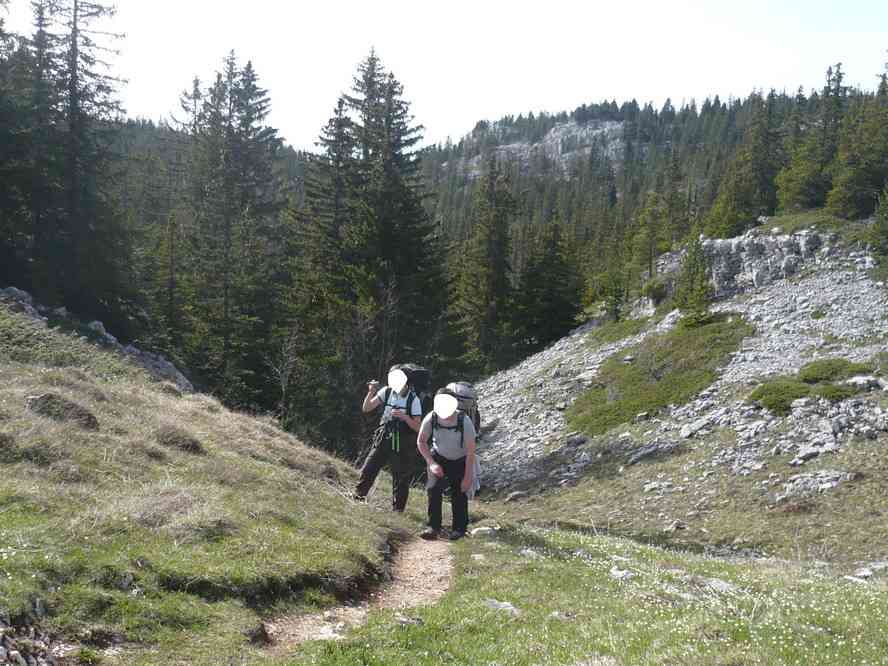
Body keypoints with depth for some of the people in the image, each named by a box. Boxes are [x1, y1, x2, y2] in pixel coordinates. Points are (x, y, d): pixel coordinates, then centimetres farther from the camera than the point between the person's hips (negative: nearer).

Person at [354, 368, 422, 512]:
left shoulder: (413, 400, -8)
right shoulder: (386, 392, -1)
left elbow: (417, 427, -8)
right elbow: (366, 408, -2)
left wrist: (404, 417, -24)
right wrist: (371, 392, -17)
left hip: (403, 445, -2)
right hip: (384, 439, 2)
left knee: (401, 479, 5)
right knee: (368, 470, -2)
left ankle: (398, 509, 17)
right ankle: (357, 498, 13)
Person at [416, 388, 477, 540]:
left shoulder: (465, 422, -30)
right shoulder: (431, 418, -24)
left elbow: (471, 452, -22)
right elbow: (421, 442, -8)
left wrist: (467, 477, -20)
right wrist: (431, 463, -19)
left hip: (460, 461, -2)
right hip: (439, 458, 2)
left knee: (459, 494, -4)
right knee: (434, 491, -13)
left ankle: (459, 528, 13)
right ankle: (433, 527, -6)